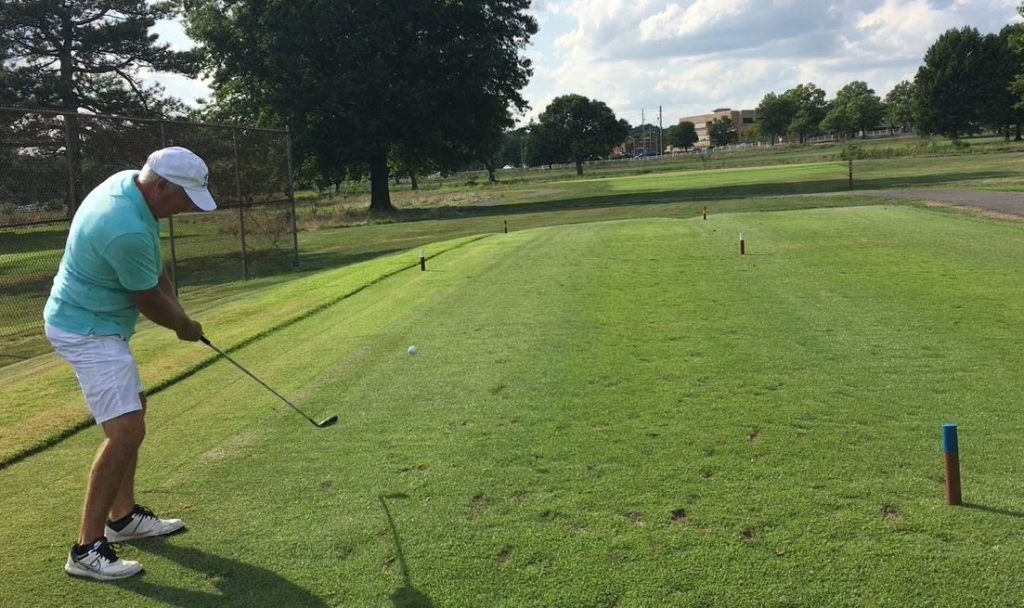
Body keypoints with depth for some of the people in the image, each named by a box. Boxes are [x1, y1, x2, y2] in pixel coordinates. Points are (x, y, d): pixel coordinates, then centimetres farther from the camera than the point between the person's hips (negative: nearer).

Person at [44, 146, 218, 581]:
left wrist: (174, 306, 1)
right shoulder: (128, 231, -31)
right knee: (127, 430, -16)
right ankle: (87, 549, -8)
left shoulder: (129, 183, -1)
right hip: (88, 331, -11)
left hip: (98, 322, 11)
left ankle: (123, 517, 30)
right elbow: (149, 302, -16)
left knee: (132, 410, 19)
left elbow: (154, 271, 12)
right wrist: (185, 327, 2)